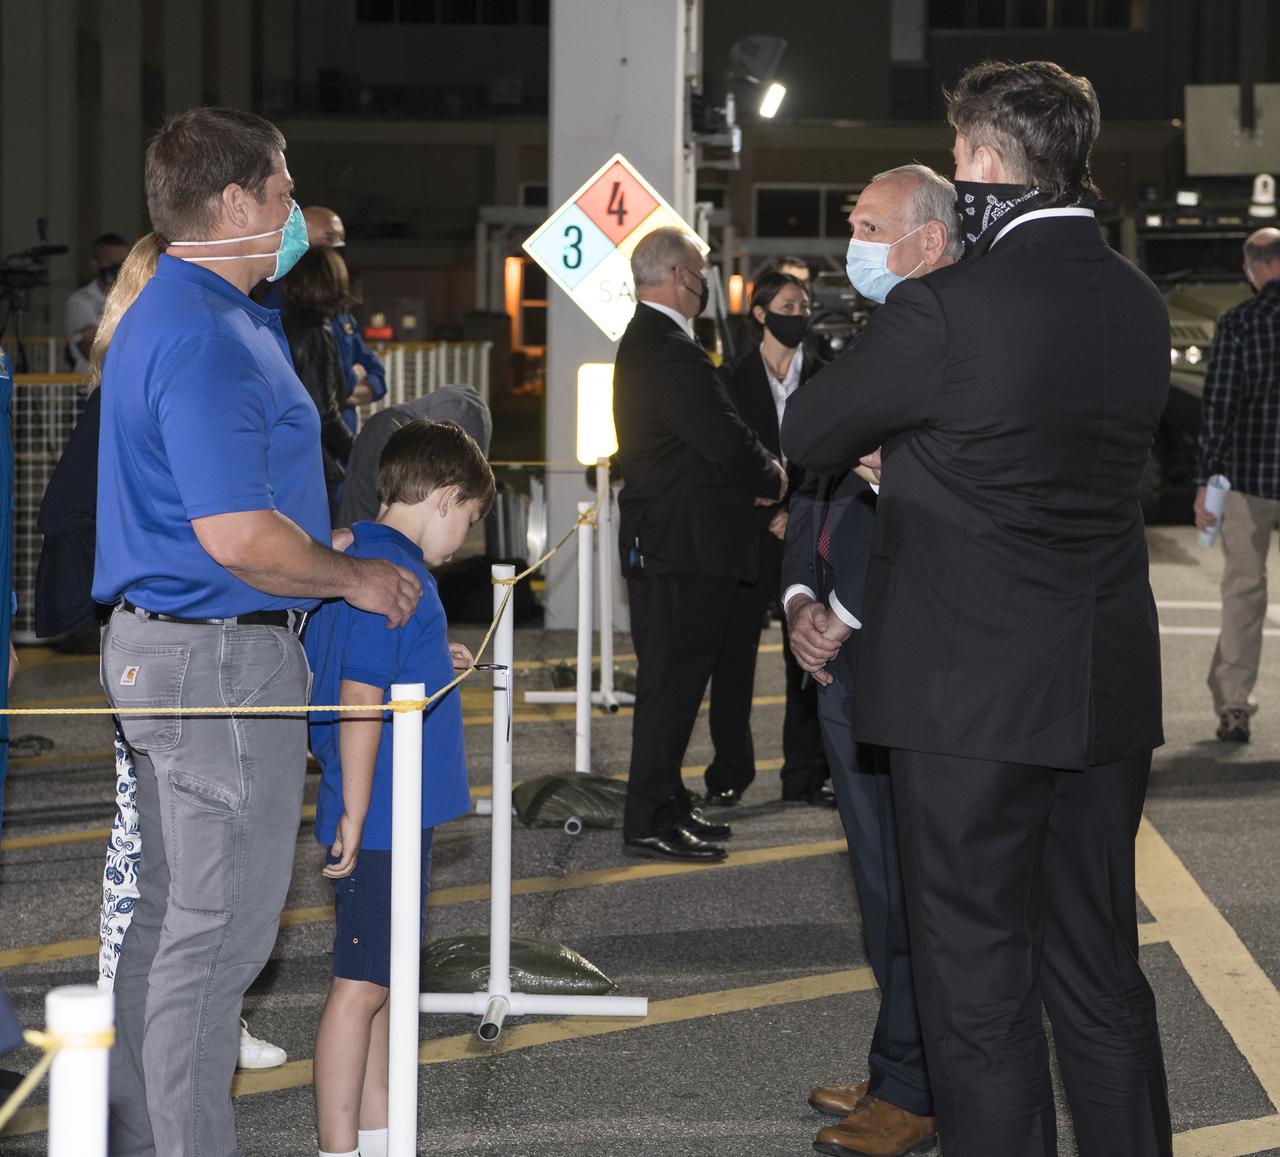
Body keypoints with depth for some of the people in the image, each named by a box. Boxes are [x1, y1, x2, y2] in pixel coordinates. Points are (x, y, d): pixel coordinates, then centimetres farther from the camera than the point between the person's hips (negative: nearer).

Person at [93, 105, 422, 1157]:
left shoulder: (177, 312, 15)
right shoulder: (205, 337, -21)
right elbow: (237, 537, -26)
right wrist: (357, 579, -12)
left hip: (158, 646, 11)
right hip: (223, 657, -11)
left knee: (164, 921, 16)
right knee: (215, 935, -3)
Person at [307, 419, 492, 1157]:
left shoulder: (356, 561, 11)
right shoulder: (395, 576, -19)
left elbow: (337, 667, 20)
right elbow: (361, 698, -24)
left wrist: (431, 665, 21)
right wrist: (355, 815, -23)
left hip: (388, 818, 10)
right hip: (383, 819, -10)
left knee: (378, 980, 16)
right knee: (362, 983, -3)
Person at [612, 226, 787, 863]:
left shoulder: (642, 342, 17)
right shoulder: (671, 352, -19)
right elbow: (726, 441, -22)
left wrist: (756, 470, 6)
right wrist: (773, 480, -4)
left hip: (660, 540, 11)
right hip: (683, 545, -11)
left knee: (670, 682, 16)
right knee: (672, 682, -6)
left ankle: (666, 805, 25)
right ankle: (649, 822, -2)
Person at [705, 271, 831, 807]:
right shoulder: (735, 379, 3)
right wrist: (771, 517, -10)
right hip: (749, 535, -2)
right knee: (734, 655, 0)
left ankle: (805, 774, 7)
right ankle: (730, 773, 8)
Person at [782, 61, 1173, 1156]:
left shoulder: (944, 310, -17)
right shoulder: (1138, 305, 4)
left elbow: (809, 433, -3)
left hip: (972, 695, -6)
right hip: (1109, 695, 7)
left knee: (980, 984, 3)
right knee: (1102, 976, 16)